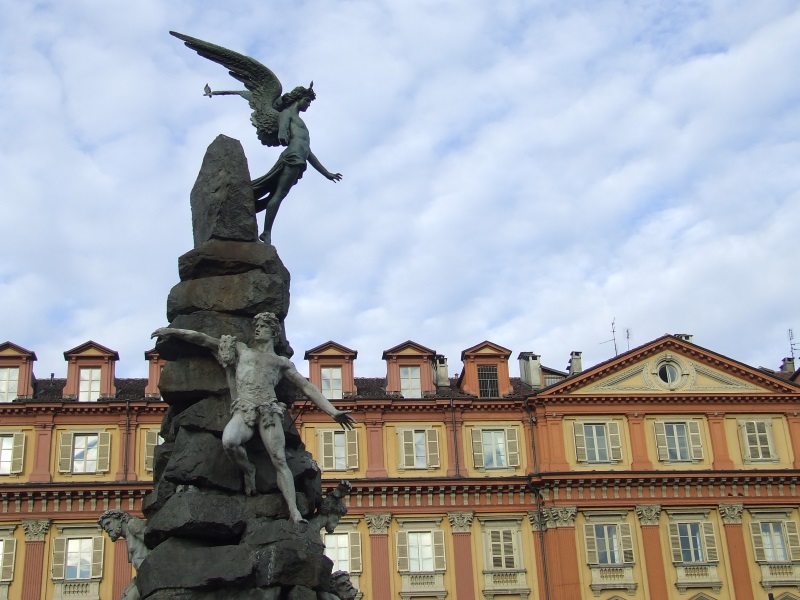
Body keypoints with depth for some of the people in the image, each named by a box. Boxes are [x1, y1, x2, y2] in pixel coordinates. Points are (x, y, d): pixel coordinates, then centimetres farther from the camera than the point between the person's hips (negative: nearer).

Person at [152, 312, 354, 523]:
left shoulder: (282, 362, 25)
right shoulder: (240, 349, 28)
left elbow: (307, 387, 20)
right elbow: (203, 339, 27)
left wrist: (333, 412, 11)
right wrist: (172, 331, 21)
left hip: (269, 410, 0)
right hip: (243, 411, 0)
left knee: (279, 460, -18)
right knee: (229, 441, -33)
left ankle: (294, 511, -26)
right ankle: (248, 470, -3)